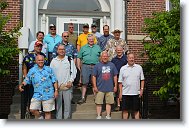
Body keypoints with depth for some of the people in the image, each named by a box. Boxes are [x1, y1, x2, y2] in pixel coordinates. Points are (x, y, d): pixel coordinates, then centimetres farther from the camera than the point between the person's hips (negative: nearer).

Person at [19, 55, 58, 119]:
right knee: (32, 109, -6)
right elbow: (27, 80, 10)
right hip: (37, 95, 1)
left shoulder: (49, 69, 5)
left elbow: (54, 81, 5)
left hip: (48, 95, -1)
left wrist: (56, 90, -2)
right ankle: (39, 118, 23)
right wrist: (22, 85, -10)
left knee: (47, 112, 4)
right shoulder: (32, 70, 6)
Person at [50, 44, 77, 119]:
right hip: (57, 86, 1)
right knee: (58, 103, 5)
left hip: (67, 86, -1)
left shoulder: (70, 60, 6)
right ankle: (58, 118, 14)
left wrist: (70, 81, -6)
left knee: (68, 103, 1)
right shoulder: (53, 61, 9)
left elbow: (73, 72, 5)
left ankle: (67, 117, 12)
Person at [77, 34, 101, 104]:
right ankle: (83, 98, 7)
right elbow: (79, 58, 10)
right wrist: (78, 66, 1)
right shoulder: (83, 48, 11)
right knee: (84, 83, 1)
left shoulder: (98, 47, 13)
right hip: (85, 66, 0)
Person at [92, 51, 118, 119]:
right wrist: (95, 86, -4)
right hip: (100, 88, -1)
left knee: (109, 102, 7)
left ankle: (108, 116, 17)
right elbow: (94, 76, 2)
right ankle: (98, 116, 12)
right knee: (99, 103, 2)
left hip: (110, 88, 2)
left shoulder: (112, 65, 8)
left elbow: (115, 76, 11)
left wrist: (115, 86, 8)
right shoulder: (97, 65, 2)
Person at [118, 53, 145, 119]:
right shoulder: (123, 69, 3)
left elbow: (142, 79, 8)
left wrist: (142, 89, -2)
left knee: (136, 110, 8)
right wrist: (120, 92, -2)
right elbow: (120, 82, 3)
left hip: (136, 93, 1)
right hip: (125, 93, 0)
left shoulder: (139, 68, 6)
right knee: (125, 110, 5)